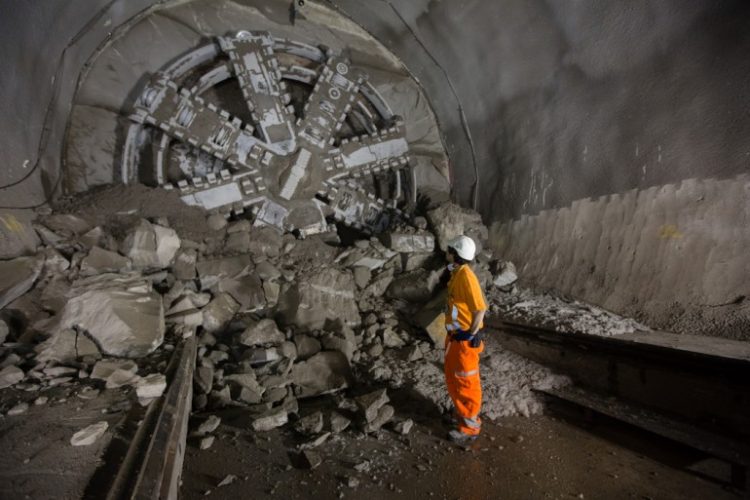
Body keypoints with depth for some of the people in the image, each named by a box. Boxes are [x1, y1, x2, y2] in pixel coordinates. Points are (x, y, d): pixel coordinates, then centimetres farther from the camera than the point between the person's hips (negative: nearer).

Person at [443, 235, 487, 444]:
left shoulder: (466, 276, -24)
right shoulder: (456, 273, 4)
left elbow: (480, 309, -23)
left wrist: (471, 335, -17)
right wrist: (454, 334, 17)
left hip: (465, 339, -9)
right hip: (455, 336, 9)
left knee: (466, 382, 5)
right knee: (452, 377, 22)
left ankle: (470, 426, 22)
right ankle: (461, 413, 41)